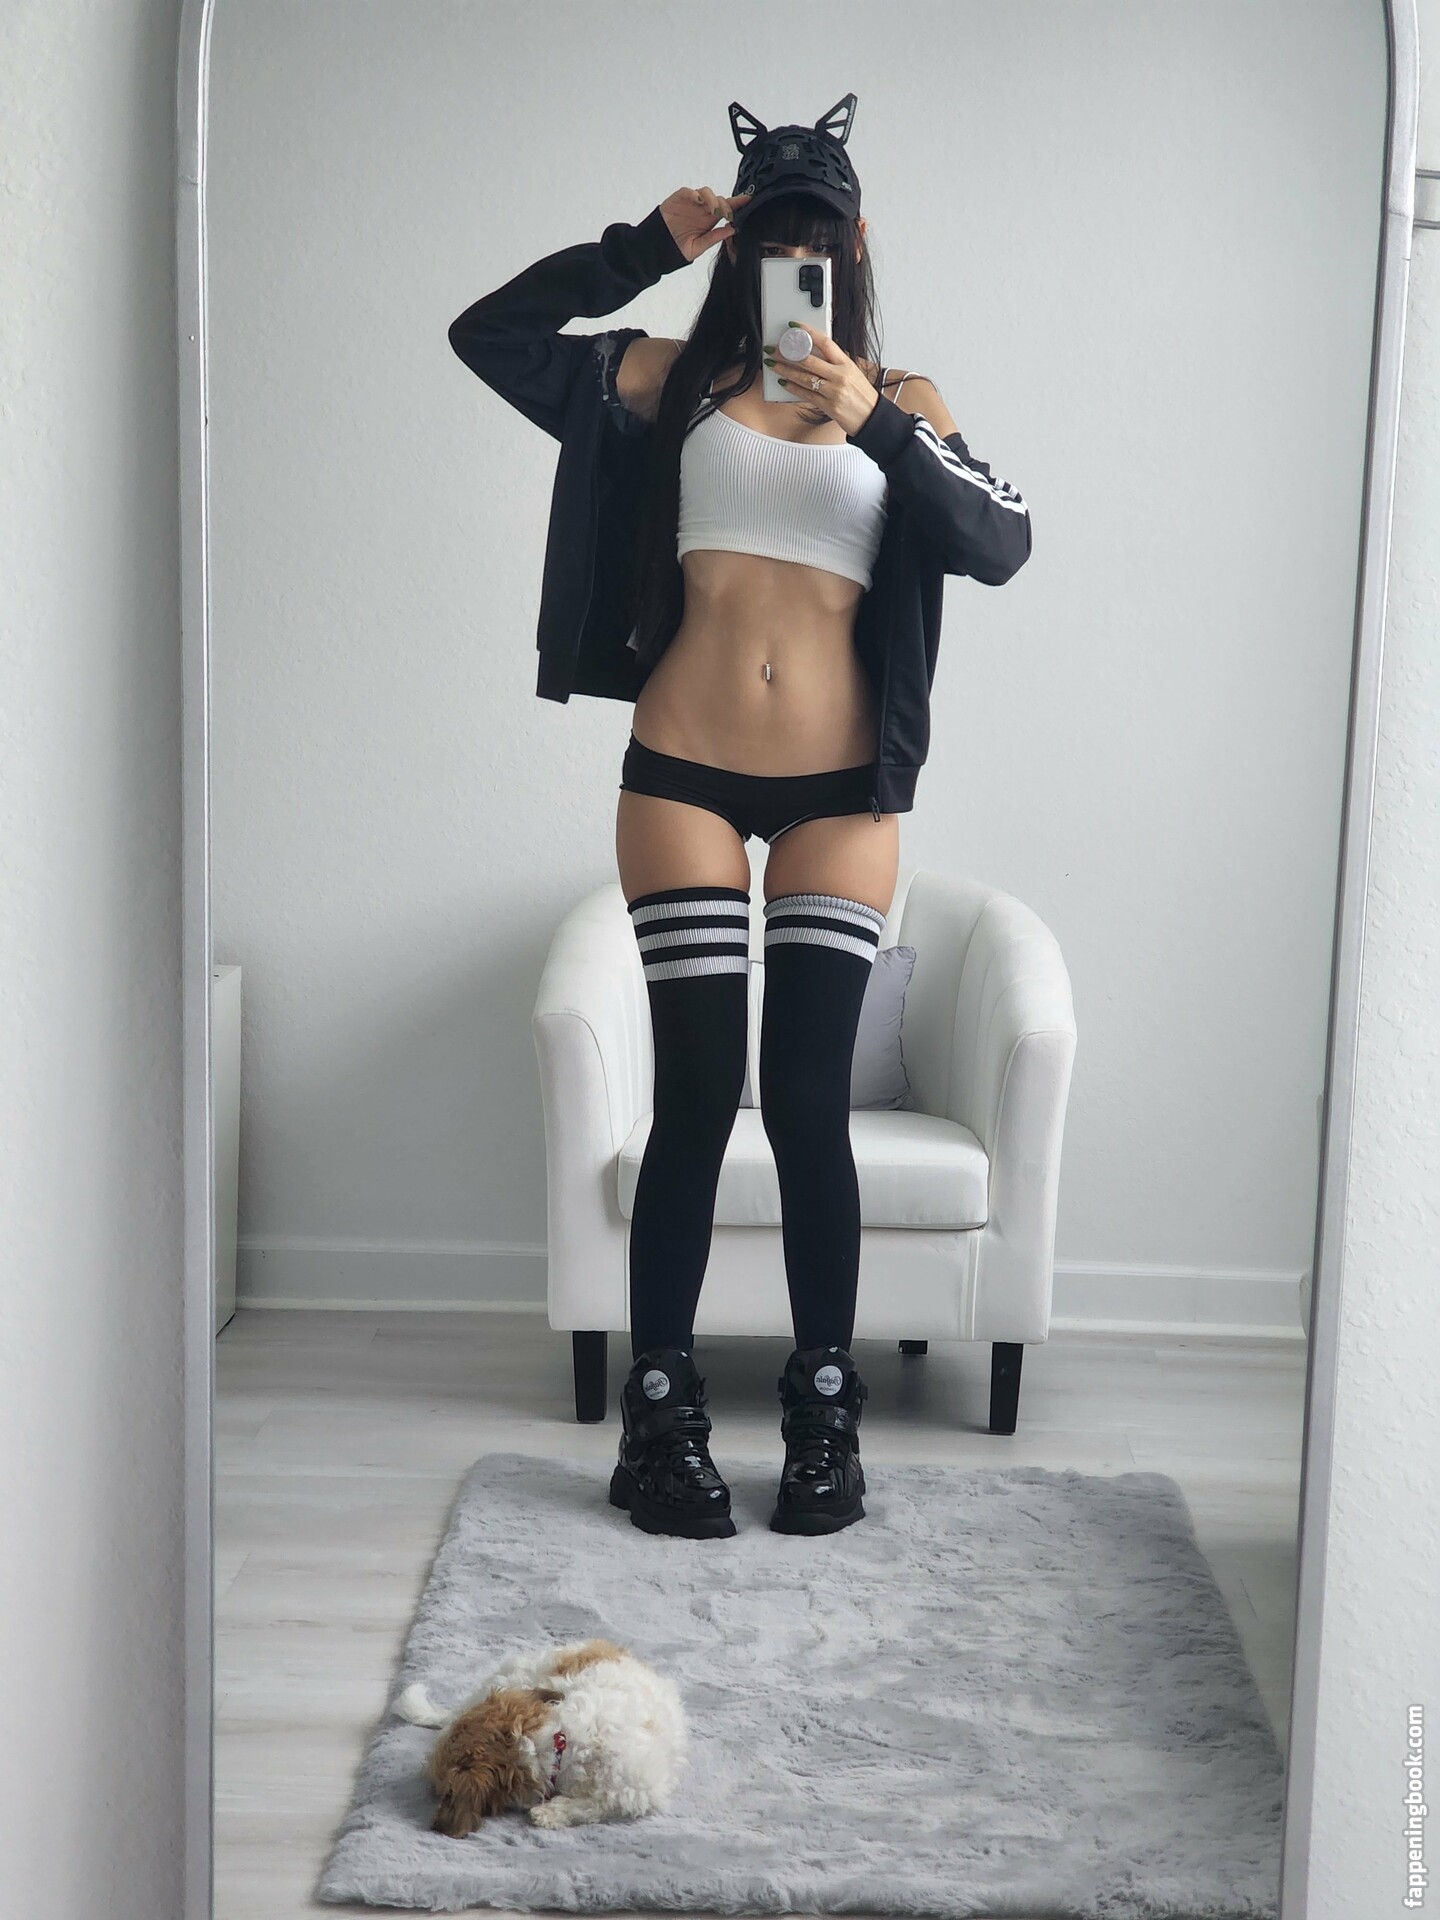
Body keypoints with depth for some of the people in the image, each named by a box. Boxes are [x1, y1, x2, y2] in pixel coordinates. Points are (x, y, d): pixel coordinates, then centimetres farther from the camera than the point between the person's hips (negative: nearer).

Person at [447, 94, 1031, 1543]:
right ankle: (662, 1417, 11)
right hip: (684, 774, 0)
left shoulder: (900, 405, 9)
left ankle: (824, 1418, 12)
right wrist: (646, 247, -6)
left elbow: (1000, 545, -8)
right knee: (695, 1099, -2)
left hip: (841, 792, 0)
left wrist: (878, 426, -20)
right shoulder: (678, 380, 8)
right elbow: (487, 336, -1)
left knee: (810, 1101, -2)